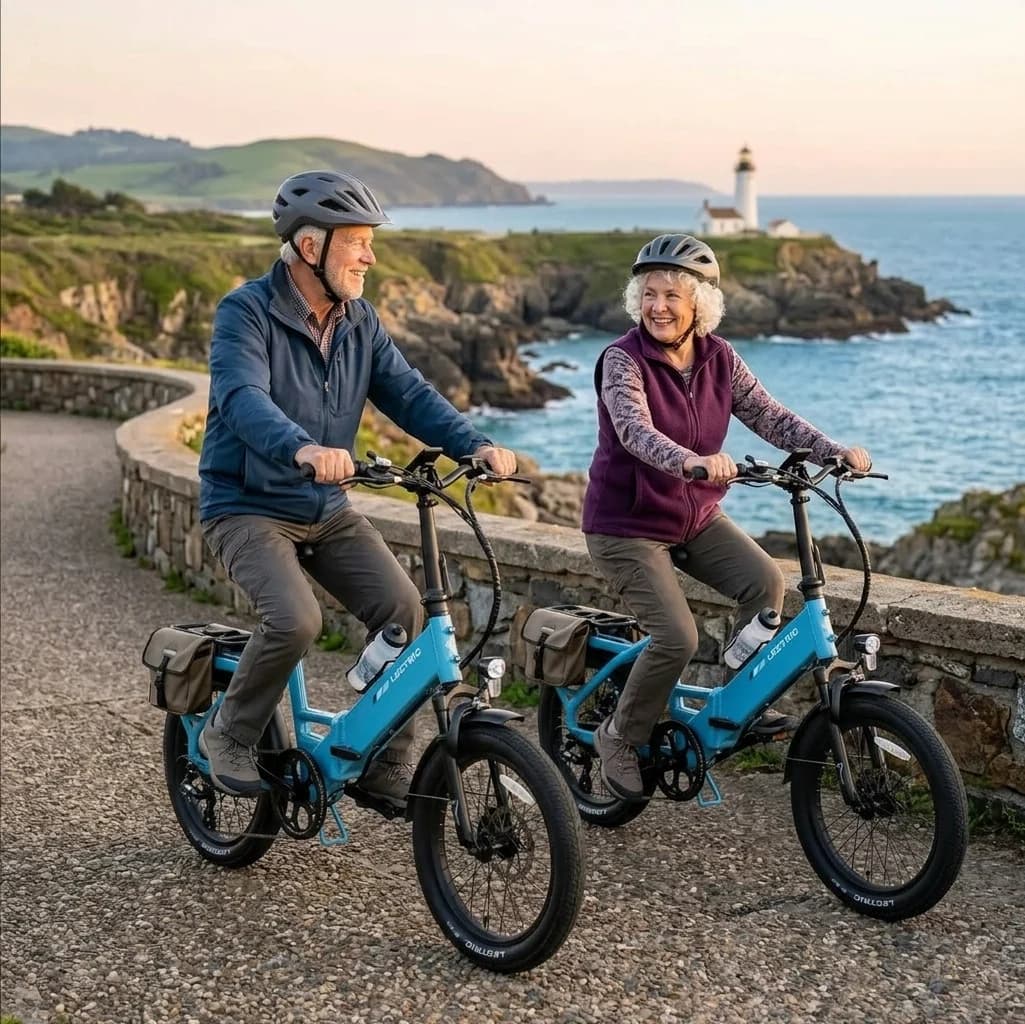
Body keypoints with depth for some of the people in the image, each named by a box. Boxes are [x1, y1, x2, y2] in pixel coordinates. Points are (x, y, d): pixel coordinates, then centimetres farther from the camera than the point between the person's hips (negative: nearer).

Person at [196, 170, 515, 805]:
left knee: (403, 608, -13)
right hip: (249, 508, -6)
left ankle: (387, 765, 2)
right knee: (295, 620, -29)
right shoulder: (246, 312, -15)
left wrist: (475, 445, -20)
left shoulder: (360, 322, 5)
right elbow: (243, 398, -32)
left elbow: (409, 394, -2)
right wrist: (302, 449, -52)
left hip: (329, 511, 6)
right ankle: (230, 738, -2)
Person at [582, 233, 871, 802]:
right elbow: (636, 431, -36)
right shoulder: (623, 361, -19)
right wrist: (690, 461, -55)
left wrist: (836, 451, -21)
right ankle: (619, 737, 4)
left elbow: (770, 417, -6)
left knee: (765, 580, -18)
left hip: (695, 516, 5)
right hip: (627, 525, -5)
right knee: (678, 637, -20)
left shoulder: (719, 359, -3)